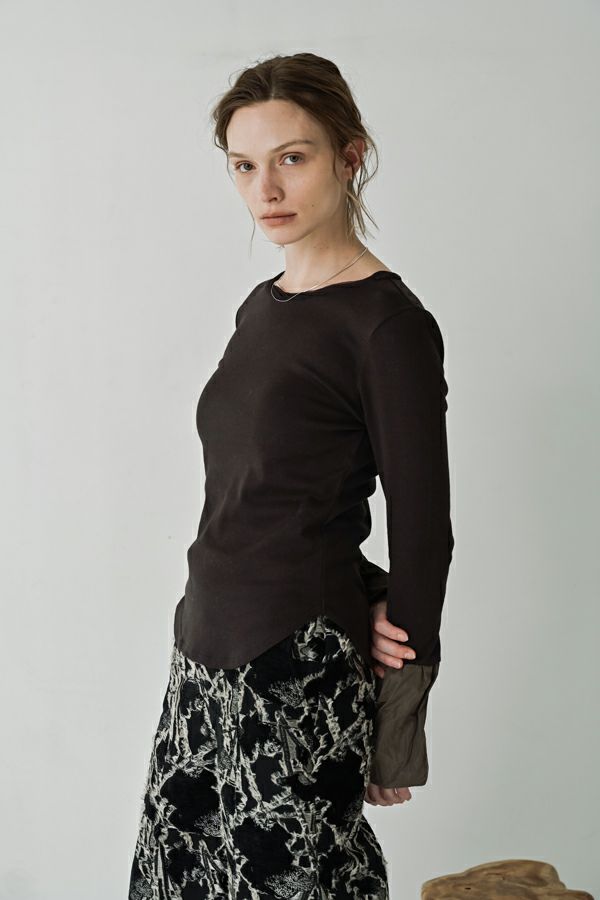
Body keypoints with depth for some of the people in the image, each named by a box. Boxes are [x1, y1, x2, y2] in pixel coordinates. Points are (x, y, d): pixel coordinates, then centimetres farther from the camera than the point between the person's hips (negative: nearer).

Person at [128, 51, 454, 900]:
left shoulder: (389, 323, -13)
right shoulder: (262, 306, 10)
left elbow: (422, 534, -12)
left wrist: (397, 739, -8)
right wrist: (363, 599, -2)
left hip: (300, 670, -7)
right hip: (210, 640, 8)